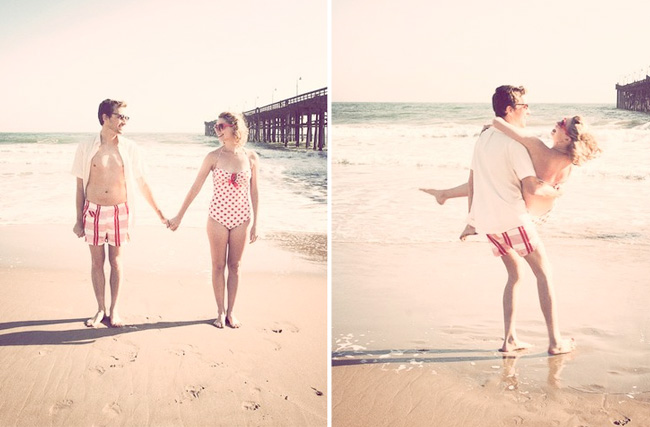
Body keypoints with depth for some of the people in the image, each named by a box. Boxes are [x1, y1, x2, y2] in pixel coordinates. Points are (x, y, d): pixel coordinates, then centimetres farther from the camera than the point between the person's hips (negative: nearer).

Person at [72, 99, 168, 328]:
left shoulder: (130, 148, 0)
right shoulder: (86, 148, -2)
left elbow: (141, 183, 8)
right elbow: (80, 186, 3)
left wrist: (159, 213, 11)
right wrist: (79, 220, 3)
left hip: (119, 211, 0)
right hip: (93, 211, 0)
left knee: (115, 261, 7)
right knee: (97, 261, 8)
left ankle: (114, 310, 19)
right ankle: (101, 309, 21)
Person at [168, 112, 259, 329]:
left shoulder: (251, 158, 0)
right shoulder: (213, 157, -4)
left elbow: (254, 192, 6)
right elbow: (195, 188, 0)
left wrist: (254, 224, 7)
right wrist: (179, 216, 0)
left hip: (241, 219, 1)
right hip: (218, 217, -1)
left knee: (234, 266, 9)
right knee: (218, 266, 6)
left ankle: (230, 311, 19)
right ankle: (220, 312, 17)